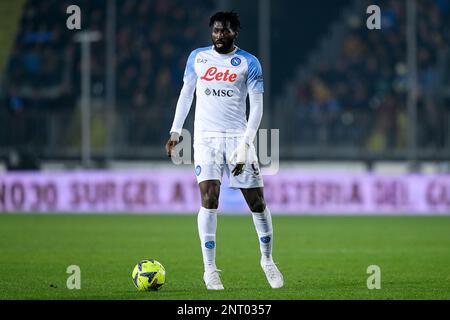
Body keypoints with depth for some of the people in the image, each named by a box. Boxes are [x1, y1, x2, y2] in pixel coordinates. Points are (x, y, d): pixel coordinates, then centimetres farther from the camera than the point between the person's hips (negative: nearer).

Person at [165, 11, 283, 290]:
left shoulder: (249, 63, 0)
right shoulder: (197, 57, 8)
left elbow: (257, 107, -3)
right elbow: (186, 94, 19)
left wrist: (245, 145, -13)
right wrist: (175, 132, 13)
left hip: (237, 138, -1)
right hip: (206, 138, 1)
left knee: (257, 202, 0)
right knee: (209, 199, -15)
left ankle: (268, 261, 21)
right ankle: (210, 269, -10)